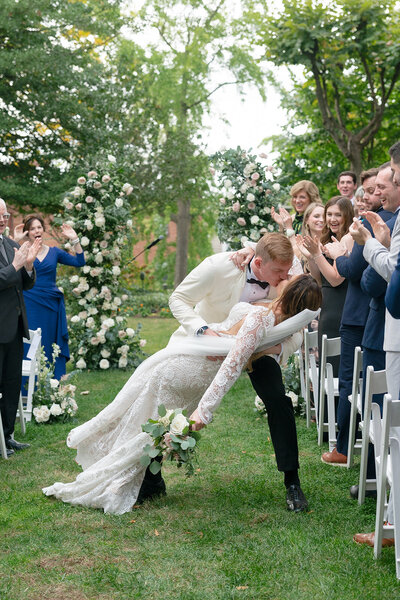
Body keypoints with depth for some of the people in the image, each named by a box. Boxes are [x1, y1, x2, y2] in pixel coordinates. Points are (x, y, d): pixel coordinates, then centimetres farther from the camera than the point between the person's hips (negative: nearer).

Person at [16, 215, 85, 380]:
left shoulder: (54, 252, 10)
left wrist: (74, 240, -5)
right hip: (30, 307, -3)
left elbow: (79, 262, 3)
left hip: (51, 306, 3)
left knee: (52, 349, 4)